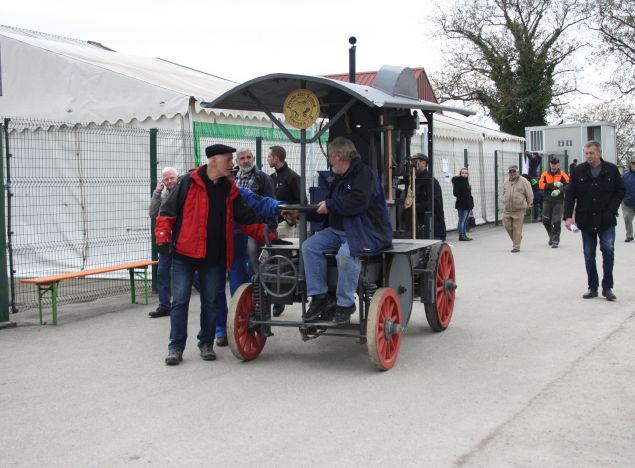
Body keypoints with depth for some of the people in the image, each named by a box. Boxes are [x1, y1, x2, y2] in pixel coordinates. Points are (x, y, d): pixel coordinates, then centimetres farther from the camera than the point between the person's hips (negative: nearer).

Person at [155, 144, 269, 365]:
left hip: (215, 257, 4)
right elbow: (168, 211, -3)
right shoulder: (188, 183, -6)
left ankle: (206, 343, 22)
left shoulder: (229, 189, 8)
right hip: (184, 254, -4)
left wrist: (267, 236, 2)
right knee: (180, 301, -2)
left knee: (211, 302, 9)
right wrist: (163, 236, -13)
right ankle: (176, 347, 6)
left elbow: (247, 219, 10)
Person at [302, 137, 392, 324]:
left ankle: (345, 303, -20)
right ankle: (320, 296, -8)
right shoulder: (339, 178, 20)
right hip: (338, 230, 9)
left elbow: (357, 202, -26)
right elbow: (330, 206, 28)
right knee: (310, 246, -9)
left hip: (366, 231, -9)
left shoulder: (363, 173, -10)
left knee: (346, 253, -36)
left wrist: (330, 205, -15)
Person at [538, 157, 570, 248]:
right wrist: (554, 184, -16)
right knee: (546, 220, 7)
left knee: (556, 222, -7)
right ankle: (552, 236, 31)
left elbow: (567, 186, -11)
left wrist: (559, 190, -29)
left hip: (558, 201, -3)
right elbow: (541, 185, -7)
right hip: (547, 201, 3)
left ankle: (555, 241, -1)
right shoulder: (545, 174, 8)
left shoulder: (563, 175, 1)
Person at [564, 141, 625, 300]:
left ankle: (607, 287, 1)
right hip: (586, 221, 1)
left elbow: (620, 191, 4)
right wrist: (568, 216, -10)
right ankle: (592, 287, 17)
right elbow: (569, 194, 0)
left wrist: (611, 211, -8)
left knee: (608, 250, -10)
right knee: (589, 255, 6)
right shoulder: (579, 171, 0)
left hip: (606, 221, -1)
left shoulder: (612, 169, -1)